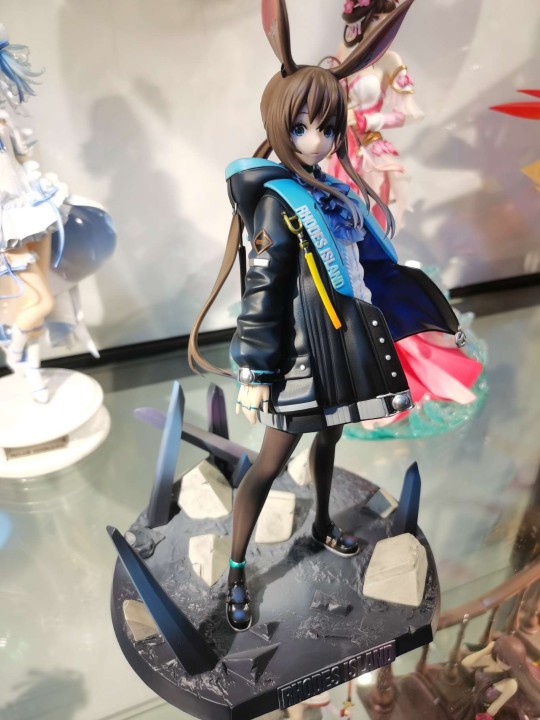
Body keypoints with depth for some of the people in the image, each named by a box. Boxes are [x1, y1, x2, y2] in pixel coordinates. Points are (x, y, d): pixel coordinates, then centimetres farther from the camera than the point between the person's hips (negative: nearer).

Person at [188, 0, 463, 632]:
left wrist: (397, 315, 18)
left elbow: (363, 261, 15)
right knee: (272, 463, 2)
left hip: (338, 347, 8)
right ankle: (236, 571, 20)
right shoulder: (278, 202, -15)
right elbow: (262, 296, -18)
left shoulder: (330, 190, 8)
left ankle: (322, 524, 48)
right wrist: (256, 375, -18)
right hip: (301, 356, -8)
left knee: (327, 440, 24)